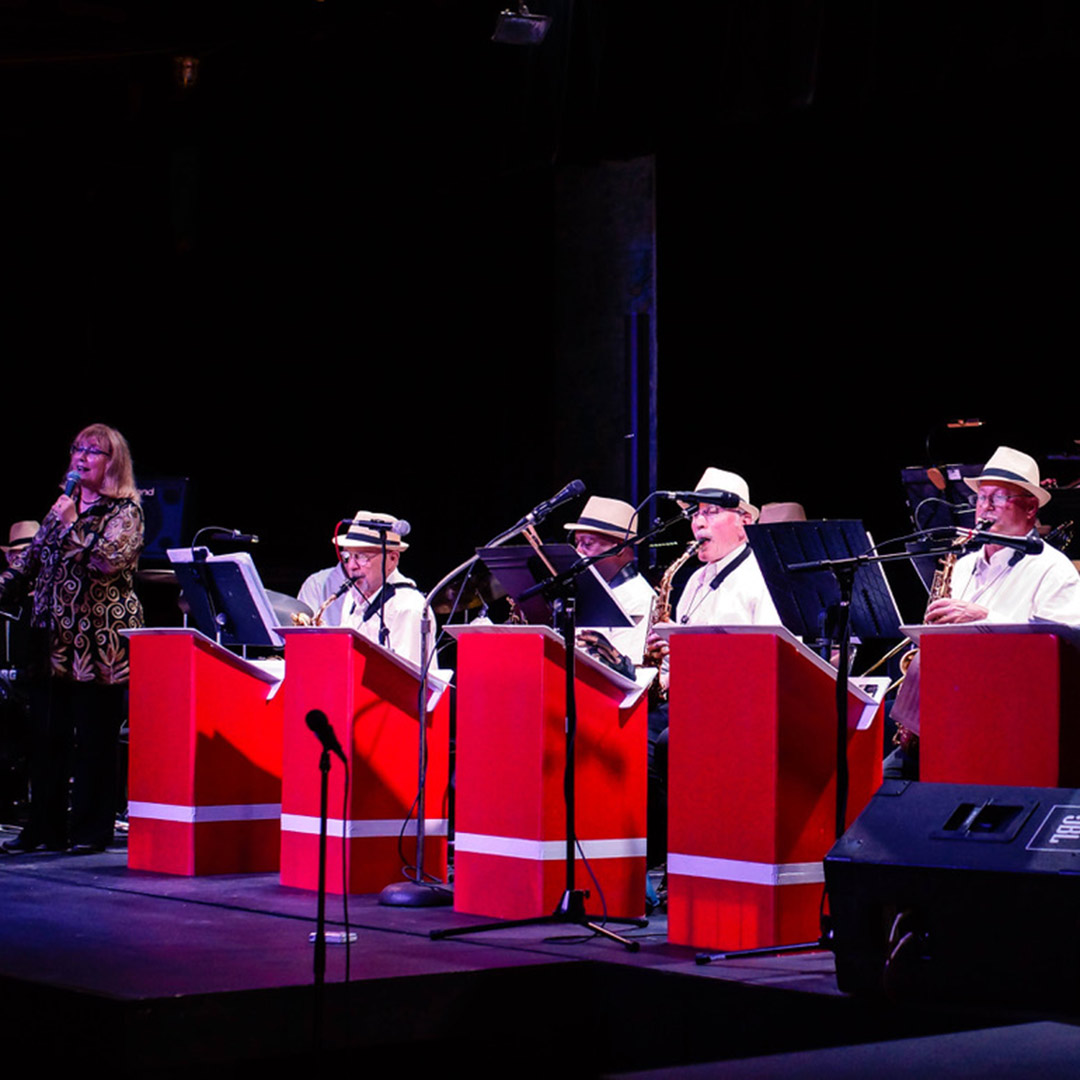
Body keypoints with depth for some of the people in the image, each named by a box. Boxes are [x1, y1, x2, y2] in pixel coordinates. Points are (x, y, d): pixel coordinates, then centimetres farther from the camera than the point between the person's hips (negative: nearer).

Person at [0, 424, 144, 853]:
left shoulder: (125, 512, -1)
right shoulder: (63, 505, 18)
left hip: (99, 641, -6)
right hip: (54, 638, 6)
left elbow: (108, 560, -18)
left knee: (94, 739, -3)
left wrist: (72, 525, -16)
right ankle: (45, 827, 12)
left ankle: (91, 830, 4)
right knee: (46, 734, 5)